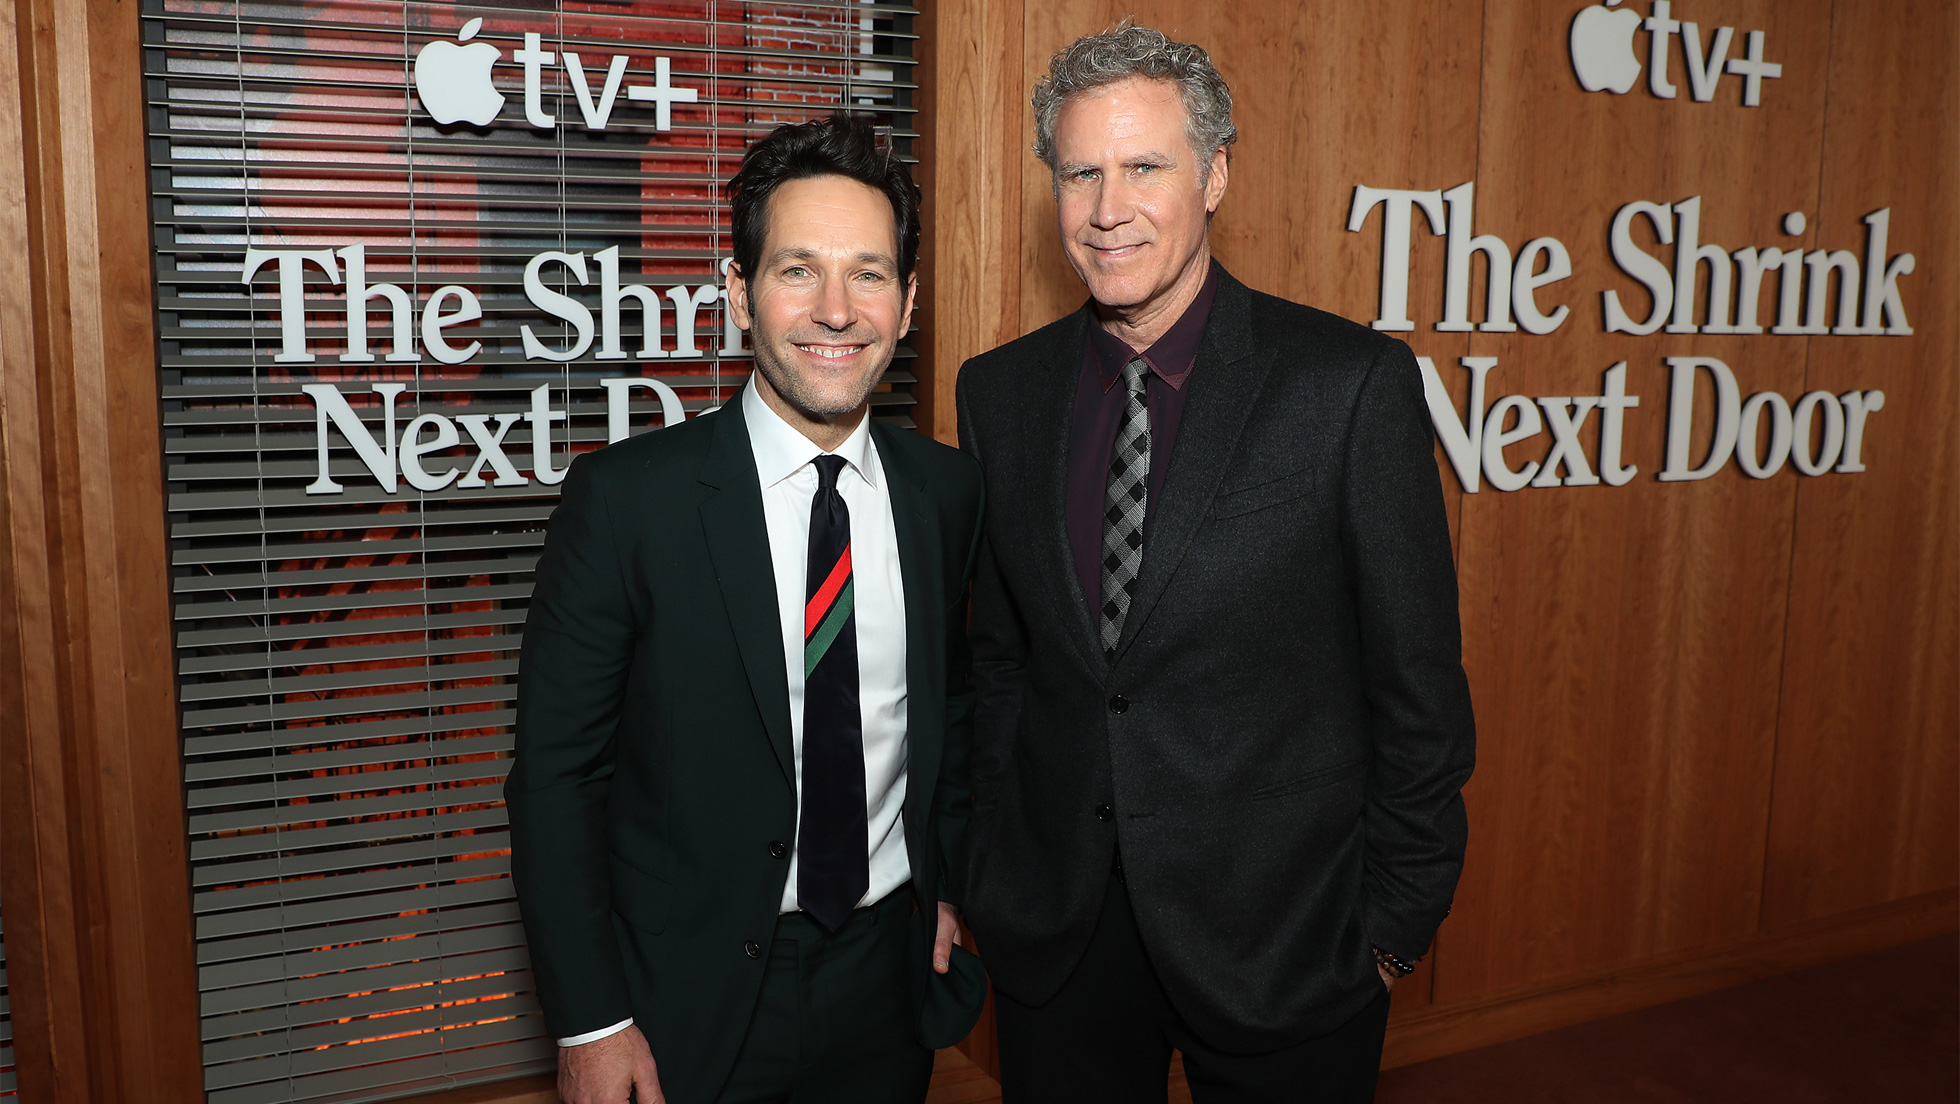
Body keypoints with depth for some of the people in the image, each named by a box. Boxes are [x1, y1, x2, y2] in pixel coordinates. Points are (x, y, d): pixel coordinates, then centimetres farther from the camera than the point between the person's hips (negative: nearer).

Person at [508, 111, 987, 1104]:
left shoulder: (951, 492, -3)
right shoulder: (626, 497, -14)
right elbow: (556, 771, -11)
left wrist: (946, 883, 5)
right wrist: (588, 1022, -11)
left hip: (890, 982, 4)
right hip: (689, 997, -3)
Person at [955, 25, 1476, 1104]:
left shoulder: (1354, 382, -12)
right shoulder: (1000, 392, 0)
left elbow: (1417, 681, -7)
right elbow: (997, 657, 7)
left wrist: (1398, 916, -4)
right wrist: (987, 869, 7)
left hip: (1285, 932, -3)